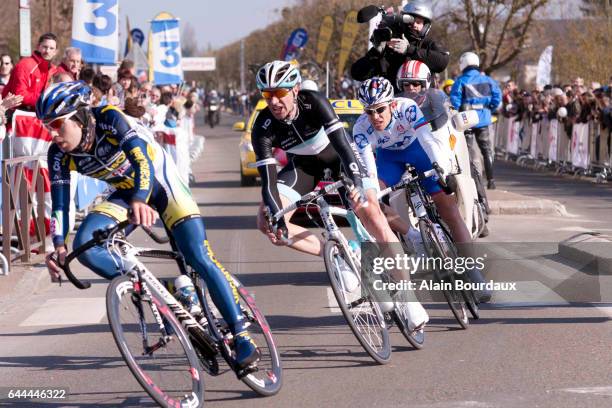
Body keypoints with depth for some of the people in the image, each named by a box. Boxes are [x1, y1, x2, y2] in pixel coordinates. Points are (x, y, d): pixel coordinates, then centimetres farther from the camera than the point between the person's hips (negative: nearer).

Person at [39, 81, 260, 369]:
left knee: (200, 259, -16)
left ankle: (241, 335, -7)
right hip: (126, 193, 5)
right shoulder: (61, 154, -16)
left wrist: (140, 200, -61)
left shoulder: (109, 119, -30)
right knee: (85, 246, -21)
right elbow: (59, 203, -17)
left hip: (160, 181, -5)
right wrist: (58, 245, -33)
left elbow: (142, 160, -43)